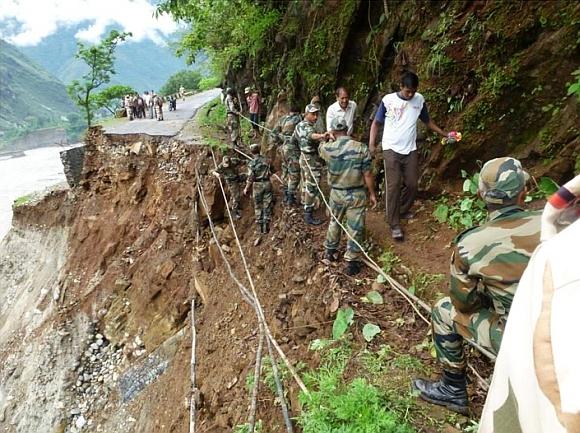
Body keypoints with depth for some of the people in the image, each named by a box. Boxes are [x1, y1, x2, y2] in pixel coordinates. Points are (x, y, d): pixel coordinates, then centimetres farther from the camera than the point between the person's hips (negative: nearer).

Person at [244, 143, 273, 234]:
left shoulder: (252, 163, -11)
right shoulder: (266, 160, -2)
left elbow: (250, 178, -12)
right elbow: (271, 173, 3)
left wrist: (246, 188, 0)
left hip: (258, 185, -2)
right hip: (267, 183, 2)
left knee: (258, 206, 11)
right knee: (267, 205, 8)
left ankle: (260, 227, 16)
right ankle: (266, 227, 9)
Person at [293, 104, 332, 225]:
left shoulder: (299, 125, 9)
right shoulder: (306, 127, -22)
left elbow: (293, 139, 23)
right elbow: (311, 135, -46)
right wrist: (322, 136, -66)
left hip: (304, 157, 10)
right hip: (312, 160, -10)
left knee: (306, 184, 23)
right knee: (312, 187, -8)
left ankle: (305, 204, 39)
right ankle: (308, 215, -6)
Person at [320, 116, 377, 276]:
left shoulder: (327, 148, -11)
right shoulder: (361, 148, -15)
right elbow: (367, 175, -11)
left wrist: (330, 138, 36)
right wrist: (372, 194, 2)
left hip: (337, 193, 2)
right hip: (357, 194, -2)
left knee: (334, 222, 25)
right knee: (355, 228, 8)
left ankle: (330, 251, 41)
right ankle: (352, 262, 14)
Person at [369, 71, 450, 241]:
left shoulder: (420, 100, 2)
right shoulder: (388, 100, -7)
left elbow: (427, 121, 16)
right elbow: (376, 122, 0)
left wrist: (444, 134, 13)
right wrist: (371, 144, -11)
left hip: (410, 150, 4)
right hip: (391, 149, -3)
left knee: (412, 184, 6)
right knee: (393, 186, -7)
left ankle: (403, 211, 31)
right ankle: (395, 225, -1)